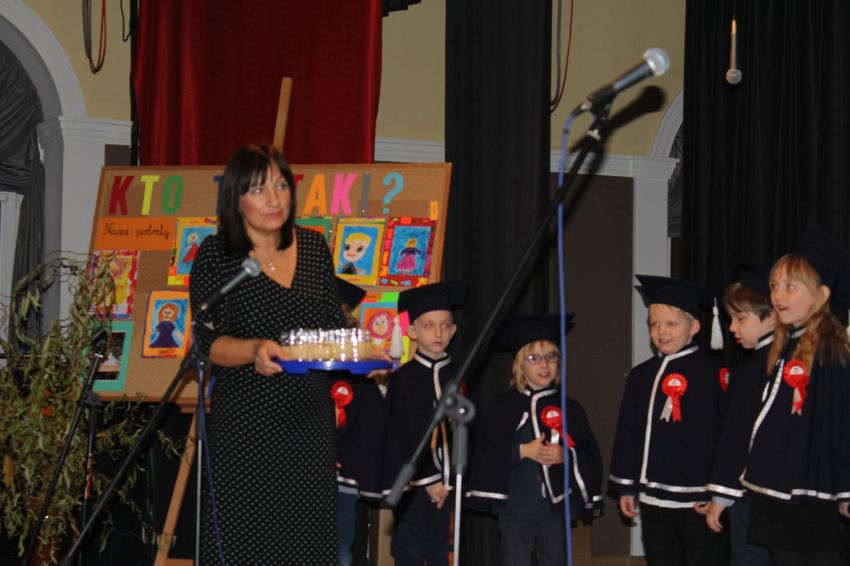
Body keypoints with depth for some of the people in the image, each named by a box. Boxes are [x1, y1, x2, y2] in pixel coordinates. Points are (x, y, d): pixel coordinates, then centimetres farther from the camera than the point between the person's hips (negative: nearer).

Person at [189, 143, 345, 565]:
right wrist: (254, 350, -29)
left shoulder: (314, 247, 9)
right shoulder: (215, 256, -3)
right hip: (244, 424, -4)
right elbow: (209, 343, -9)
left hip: (311, 422, 4)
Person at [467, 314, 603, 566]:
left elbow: (589, 454, 3)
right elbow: (488, 453, -6)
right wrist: (522, 451, -16)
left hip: (556, 504, 2)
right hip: (515, 504, -2)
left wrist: (565, 455, -15)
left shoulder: (569, 408, 4)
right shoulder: (505, 407, -1)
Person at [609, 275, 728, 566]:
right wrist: (626, 486, 12)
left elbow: (727, 436, -8)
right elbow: (627, 433, 14)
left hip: (699, 498, -6)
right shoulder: (640, 375, 10)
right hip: (654, 497, 6)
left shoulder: (711, 374, -6)